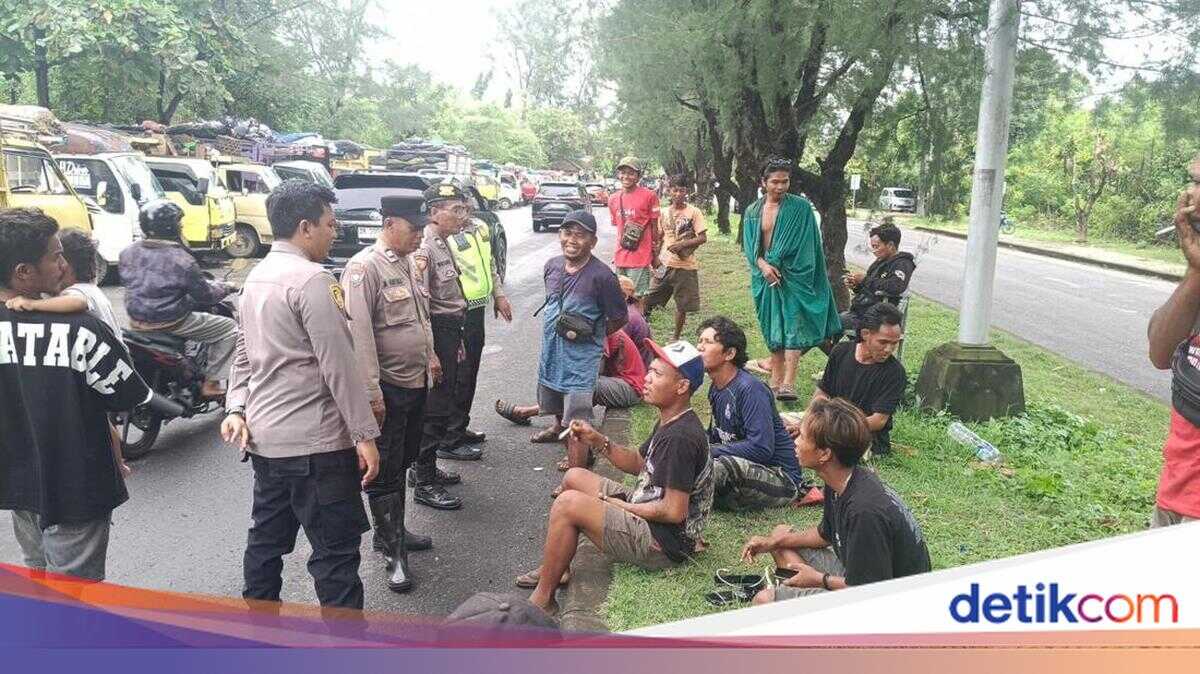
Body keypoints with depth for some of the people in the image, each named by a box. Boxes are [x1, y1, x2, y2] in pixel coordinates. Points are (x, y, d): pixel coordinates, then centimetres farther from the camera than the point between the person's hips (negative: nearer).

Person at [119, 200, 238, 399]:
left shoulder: (127, 253, -1)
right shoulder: (181, 259, -20)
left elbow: (125, 280, 14)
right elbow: (204, 295, -13)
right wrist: (226, 287, 6)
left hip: (136, 321, 8)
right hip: (170, 322, -8)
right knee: (230, 328, 3)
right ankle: (211, 384, 1)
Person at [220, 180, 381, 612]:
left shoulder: (257, 276, 13)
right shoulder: (311, 279, -17)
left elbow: (245, 352, 16)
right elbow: (338, 365, -19)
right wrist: (365, 434, -16)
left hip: (263, 438, 9)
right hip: (314, 444, -9)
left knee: (267, 540, 18)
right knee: (335, 551, -1)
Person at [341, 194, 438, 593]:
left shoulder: (406, 263, 10)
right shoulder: (364, 267, -18)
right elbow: (359, 333, -23)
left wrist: (430, 356, 24)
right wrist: (372, 392, -24)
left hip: (416, 381, 9)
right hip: (387, 387, -9)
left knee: (403, 463, 19)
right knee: (386, 471, 2)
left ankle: (395, 531, 34)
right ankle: (393, 553, 12)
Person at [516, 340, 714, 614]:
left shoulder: (681, 437, -26)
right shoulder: (669, 422, 6)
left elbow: (674, 511, -27)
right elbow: (639, 463, 16)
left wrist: (622, 505, -13)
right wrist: (597, 441, 1)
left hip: (664, 544, -11)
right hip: (646, 515, 11)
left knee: (568, 504, -20)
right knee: (574, 477, 15)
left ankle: (542, 600, -6)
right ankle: (554, 568, 20)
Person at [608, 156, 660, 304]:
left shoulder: (649, 195, -7)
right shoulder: (613, 199, 8)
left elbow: (654, 227, -2)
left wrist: (655, 255, 1)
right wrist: (617, 254, 15)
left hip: (640, 257, -5)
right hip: (620, 258, 6)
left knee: (638, 297, -1)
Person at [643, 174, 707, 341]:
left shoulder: (694, 212, -5)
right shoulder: (664, 213, 7)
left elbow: (703, 238, -8)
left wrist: (682, 244, -20)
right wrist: (656, 256, 5)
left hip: (685, 266, -3)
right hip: (665, 264, 3)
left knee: (682, 305, 8)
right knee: (647, 299, 0)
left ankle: (676, 337, 23)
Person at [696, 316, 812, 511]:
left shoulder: (750, 389, -21)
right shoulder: (716, 388, 7)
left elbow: (762, 448, -28)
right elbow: (717, 435, 16)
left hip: (781, 479, -9)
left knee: (724, 465, -36)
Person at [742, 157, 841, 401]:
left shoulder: (800, 208, -4)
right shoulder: (752, 211, 8)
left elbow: (802, 244, -9)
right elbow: (749, 245, 4)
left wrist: (776, 265, -11)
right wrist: (763, 265, -14)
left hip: (792, 277, -4)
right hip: (764, 277, 4)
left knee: (792, 328, -12)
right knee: (772, 329, 9)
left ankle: (788, 383, -16)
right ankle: (776, 380, 16)